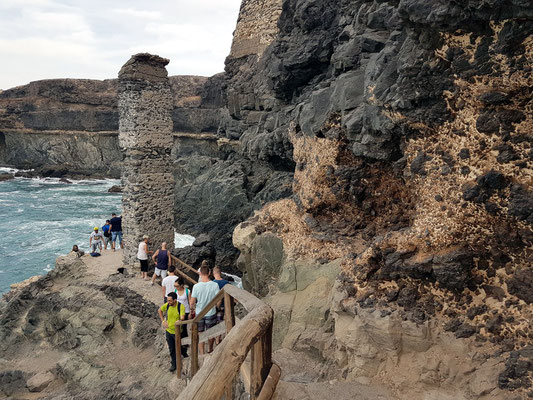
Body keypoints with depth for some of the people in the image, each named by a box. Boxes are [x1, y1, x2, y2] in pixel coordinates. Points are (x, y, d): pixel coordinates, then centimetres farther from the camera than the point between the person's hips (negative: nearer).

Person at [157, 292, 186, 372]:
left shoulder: (181, 306, -21)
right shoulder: (167, 305, -10)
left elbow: (182, 318, -28)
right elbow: (159, 310, 9)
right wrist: (163, 321, 5)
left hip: (177, 332, -3)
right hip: (168, 331, 3)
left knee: (178, 348, 11)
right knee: (171, 349, 14)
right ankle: (173, 364, 30)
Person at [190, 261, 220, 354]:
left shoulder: (196, 286, -17)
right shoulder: (215, 285, -17)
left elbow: (192, 303, -11)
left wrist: (193, 308, 11)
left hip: (199, 314, 0)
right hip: (211, 313, 1)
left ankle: (202, 352, 17)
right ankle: (210, 349, 41)